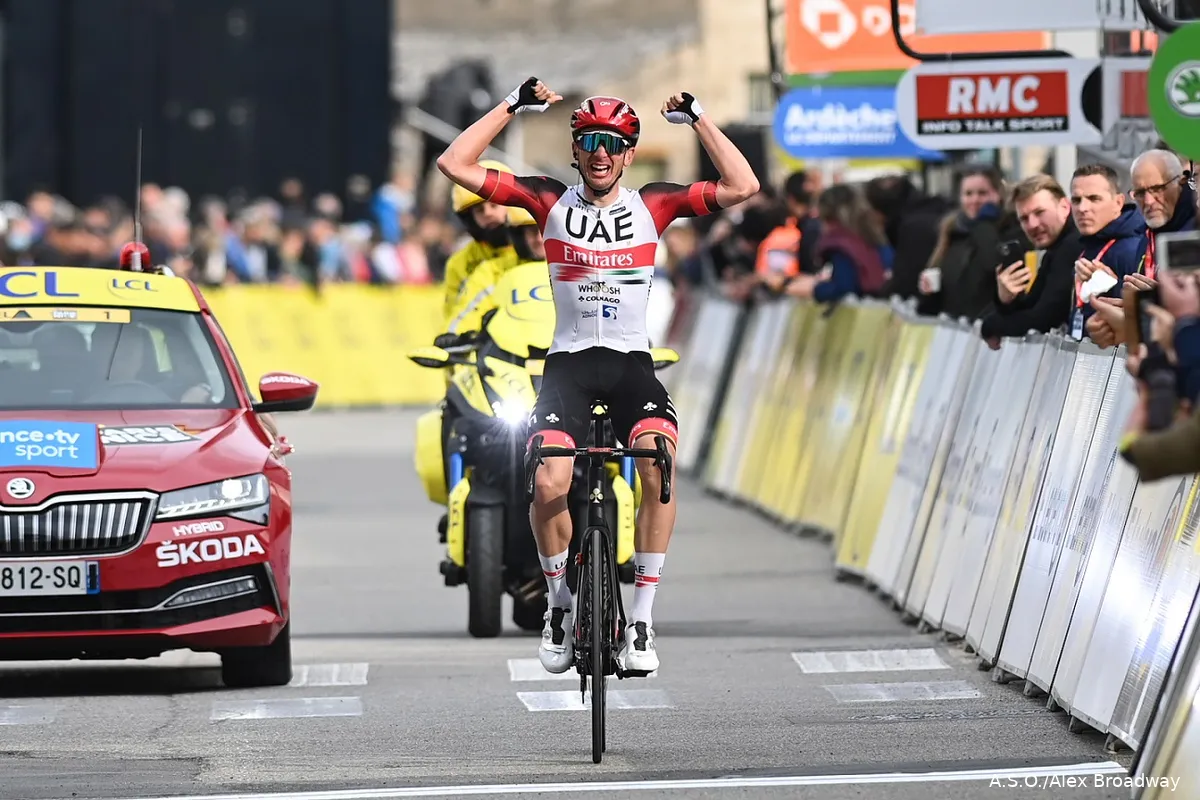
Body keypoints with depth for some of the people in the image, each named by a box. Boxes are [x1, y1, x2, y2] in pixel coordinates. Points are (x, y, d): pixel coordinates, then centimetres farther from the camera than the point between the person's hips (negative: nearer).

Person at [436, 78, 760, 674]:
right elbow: (454, 164, -2)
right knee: (550, 484, -24)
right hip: (569, 363, 0)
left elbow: (741, 187, -5)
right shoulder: (550, 202, 2)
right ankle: (561, 603, 4)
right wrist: (514, 106, -3)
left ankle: (641, 617, -19)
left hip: (633, 366, 0)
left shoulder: (651, 205, 3)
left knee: (659, 465, -29)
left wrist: (696, 118, -5)